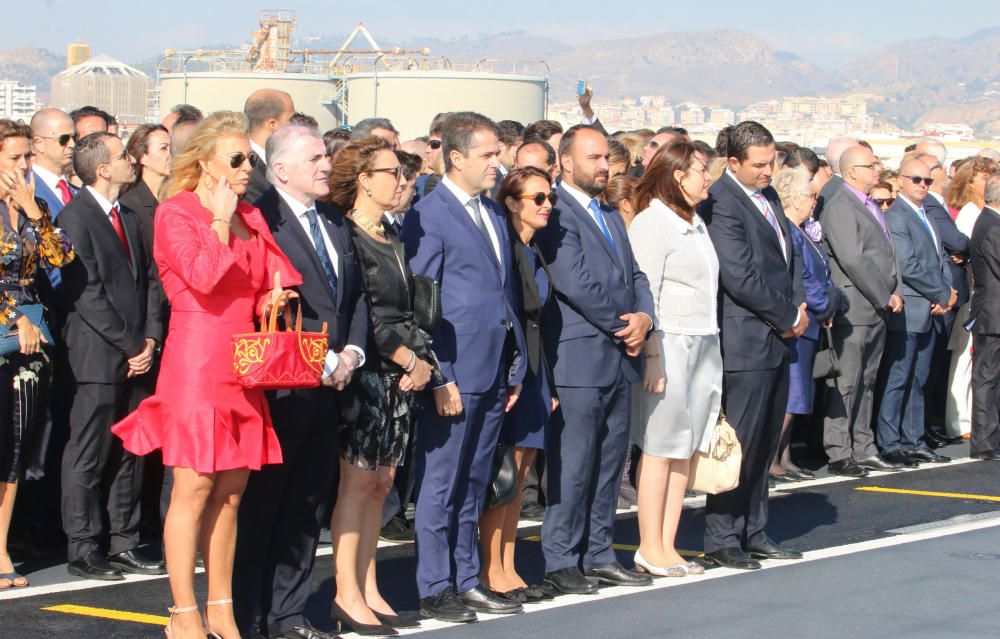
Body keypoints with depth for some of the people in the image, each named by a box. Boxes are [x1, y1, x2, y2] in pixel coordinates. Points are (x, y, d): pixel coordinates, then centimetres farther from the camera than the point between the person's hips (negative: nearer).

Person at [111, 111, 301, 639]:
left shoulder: (250, 218, 16)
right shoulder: (174, 213, -5)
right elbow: (202, 277, -20)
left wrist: (271, 301, 1)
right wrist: (220, 220, -13)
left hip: (243, 367, 7)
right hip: (195, 363, -7)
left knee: (231, 492, 8)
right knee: (193, 490, -5)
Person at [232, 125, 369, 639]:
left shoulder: (336, 222, 16)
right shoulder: (260, 221, -11)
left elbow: (356, 295, 18)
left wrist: (351, 352, 2)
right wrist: (321, 363, -14)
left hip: (330, 386, 8)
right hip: (282, 388, -7)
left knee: (307, 505, 10)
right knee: (259, 505, -1)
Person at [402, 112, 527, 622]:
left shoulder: (493, 213, 15)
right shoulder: (429, 215, -10)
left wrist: (514, 368, 14)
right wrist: (439, 377, -15)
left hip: (494, 370, 8)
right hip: (454, 370, -8)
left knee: (472, 484, 14)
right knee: (440, 484, 0)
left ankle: (466, 580, 22)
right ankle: (435, 589, 7)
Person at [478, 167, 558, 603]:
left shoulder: (538, 254, 14)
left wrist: (550, 383, 14)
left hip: (534, 371, 8)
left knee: (521, 471, 9)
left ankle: (508, 568, 14)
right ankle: (492, 571, 0)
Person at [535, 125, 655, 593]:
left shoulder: (611, 216, 19)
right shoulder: (556, 214, -10)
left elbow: (633, 275, 18)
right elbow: (576, 283, -17)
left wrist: (644, 317, -3)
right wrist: (623, 325, -8)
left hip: (619, 359, 9)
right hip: (579, 359, -9)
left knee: (609, 462, 12)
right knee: (572, 464, -4)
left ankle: (598, 555, 19)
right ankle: (561, 562, 3)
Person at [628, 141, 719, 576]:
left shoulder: (695, 224, 16)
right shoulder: (650, 223, -9)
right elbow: (644, 295, -13)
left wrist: (712, 350, 13)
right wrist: (653, 356, -17)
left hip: (704, 345, 8)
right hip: (670, 345, -8)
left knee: (684, 449, 8)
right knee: (659, 449, -3)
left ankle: (668, 545, 13)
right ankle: (650, 549, 3)